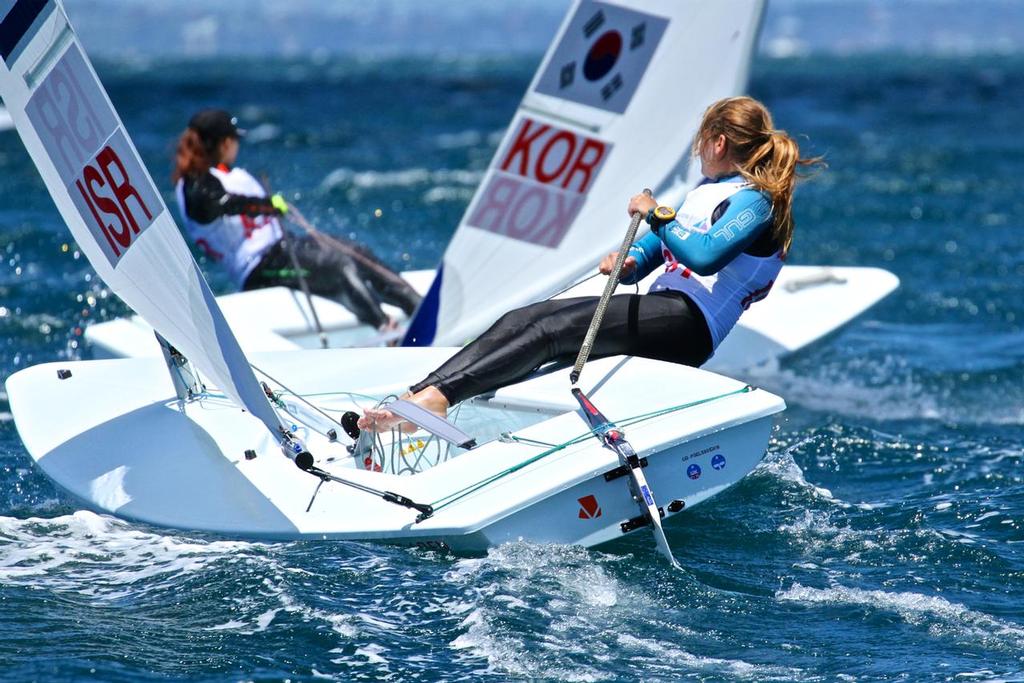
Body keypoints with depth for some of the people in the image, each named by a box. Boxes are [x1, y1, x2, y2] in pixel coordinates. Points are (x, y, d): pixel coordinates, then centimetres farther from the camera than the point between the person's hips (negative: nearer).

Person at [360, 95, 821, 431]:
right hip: (658, 308, 9)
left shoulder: (755, 201, -3)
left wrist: (657, 213, -14)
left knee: (550, 327, -27)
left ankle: (435, 397, -41)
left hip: (688, 322, -9)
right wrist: (627, 262, 4)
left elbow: (703, 256, -22)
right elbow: (650, 249, 26)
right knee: (523, 320, -13)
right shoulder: (707, 190, 27)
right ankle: (419, 396, -29)